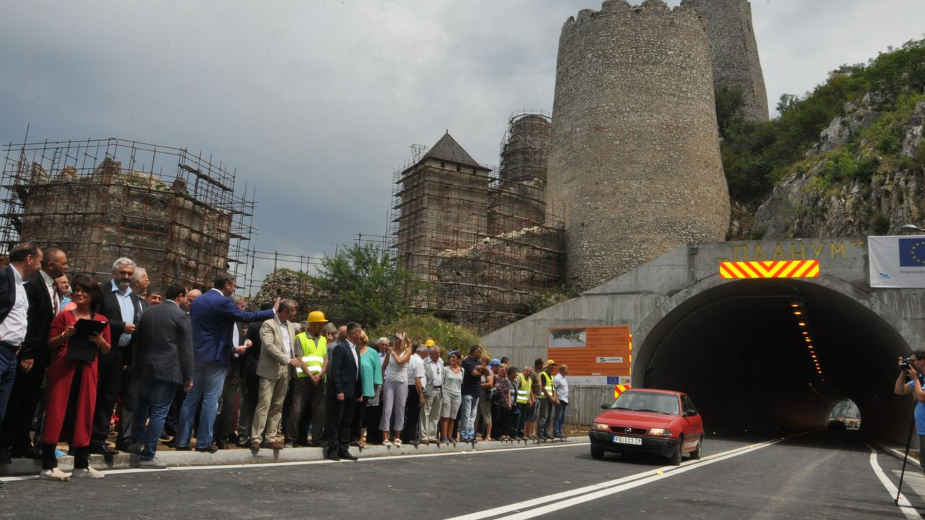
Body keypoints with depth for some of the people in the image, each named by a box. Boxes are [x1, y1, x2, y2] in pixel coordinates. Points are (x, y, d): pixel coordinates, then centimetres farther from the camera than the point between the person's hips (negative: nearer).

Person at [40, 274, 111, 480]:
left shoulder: (102, 320, 13)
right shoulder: (64, 316, 8)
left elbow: (107, 350, 12)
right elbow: (50, 343, 6)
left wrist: (99, 340, -8)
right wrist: (65, 335, -13)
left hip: (88, 370, 2)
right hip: (62, 368, -2)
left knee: (85, 413, 3)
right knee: (56, 411, -5)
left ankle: (81, 465, 10)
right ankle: (48, 465, -2)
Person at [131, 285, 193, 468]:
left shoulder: (148, 313, 11)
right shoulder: (181, 316, -7)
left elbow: (138, 343, 15)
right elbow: (186, 350, -8)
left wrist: (138, 368, 21)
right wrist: (188, 377, -3)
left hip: (146, 369, 6)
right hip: (168, 371, -6)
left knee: (142, 408, 17)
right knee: (159, 412, -2)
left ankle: (138, 449, 24)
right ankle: (147, 455, 1)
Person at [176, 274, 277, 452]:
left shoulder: (197, 301, 12)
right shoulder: (224, 302, -14)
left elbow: (192, 325, 17)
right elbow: (245, 316, -17)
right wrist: (273, 311, -9)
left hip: (196, 356, 8)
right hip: (216, 357, -7)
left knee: (192, 397, 12)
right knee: (211, 399, -1)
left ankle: (182, 440, 14)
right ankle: (204, 442, 3)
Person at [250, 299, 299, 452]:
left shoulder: (291, 326, 17)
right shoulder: (268, 324, -7)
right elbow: (269, 346, -18)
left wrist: (296, 359, 6)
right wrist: (288, 360, -20)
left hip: (285, 372, 7)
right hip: (270, 371, -7)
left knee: (278, 406, 8)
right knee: (264, 404, -9)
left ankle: (271, 437, 13)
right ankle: (256, 438, -5)